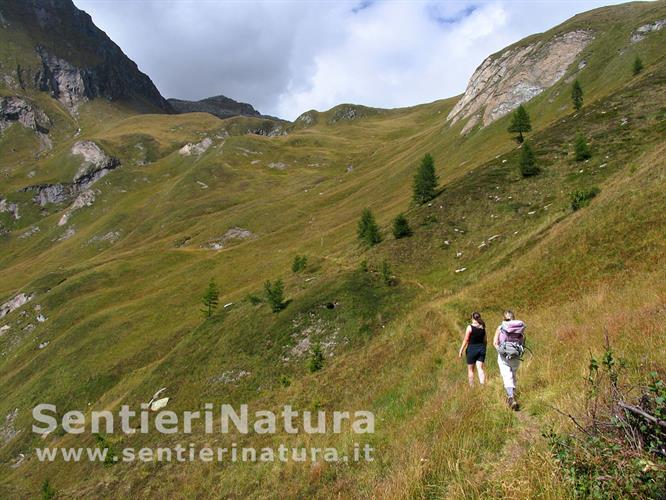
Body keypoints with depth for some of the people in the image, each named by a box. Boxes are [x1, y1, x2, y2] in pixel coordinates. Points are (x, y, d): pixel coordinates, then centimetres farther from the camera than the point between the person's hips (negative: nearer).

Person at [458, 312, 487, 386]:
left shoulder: (470, 327, -10)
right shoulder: (482, 327, 4)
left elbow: (466, 340, -11)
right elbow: (484, 340, 10)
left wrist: (461, 350, -5)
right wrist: (484, 349, 22)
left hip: (472, 349, -4)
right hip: (481, 348, 4)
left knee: (470, 369, 8)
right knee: (480, 368, 3)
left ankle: (471, 386, 11)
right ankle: (482, 385, -9)